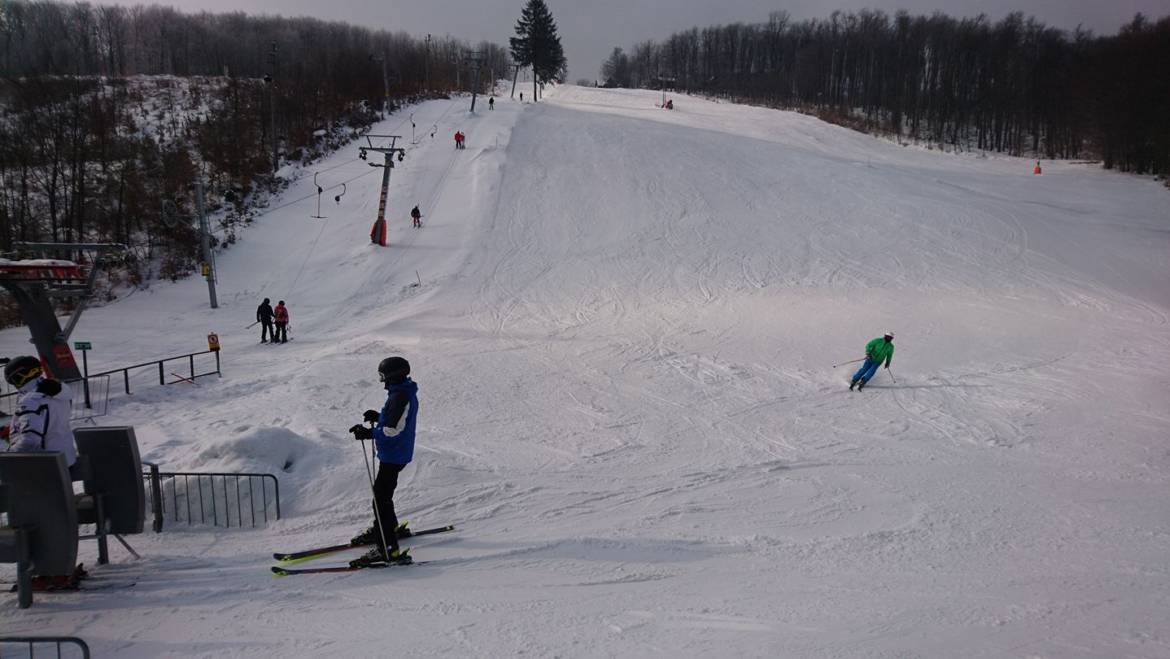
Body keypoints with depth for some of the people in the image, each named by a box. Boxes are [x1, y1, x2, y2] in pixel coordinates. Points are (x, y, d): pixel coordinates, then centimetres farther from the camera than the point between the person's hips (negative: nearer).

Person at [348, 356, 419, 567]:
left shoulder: (400, 397, -23)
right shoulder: (406, 393, 9)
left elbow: (393, 430, -28)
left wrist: (369, 433, -25)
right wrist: (379, 417, 15)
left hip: (393, 456, -11)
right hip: (396, 454, 11)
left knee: (381, 498, -10)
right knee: (381, 492, 28)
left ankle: (388, 548, -11)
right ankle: (388, 528, 48)